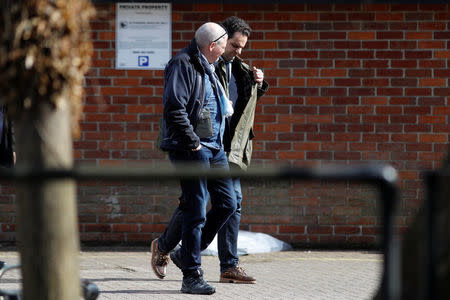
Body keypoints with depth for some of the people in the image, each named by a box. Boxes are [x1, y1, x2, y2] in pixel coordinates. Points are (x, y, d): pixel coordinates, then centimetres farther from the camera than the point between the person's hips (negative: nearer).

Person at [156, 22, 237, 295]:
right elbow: (174, 110, -20)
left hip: (214, 147, 9)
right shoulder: (183, 65, -12)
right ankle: (191, 276, -3)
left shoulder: (208, 68, 19)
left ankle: (187, 253, 21)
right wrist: (194, 145, -20)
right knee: (197, 211, -8)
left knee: (227, 203, 7)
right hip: (190, 149, -9)